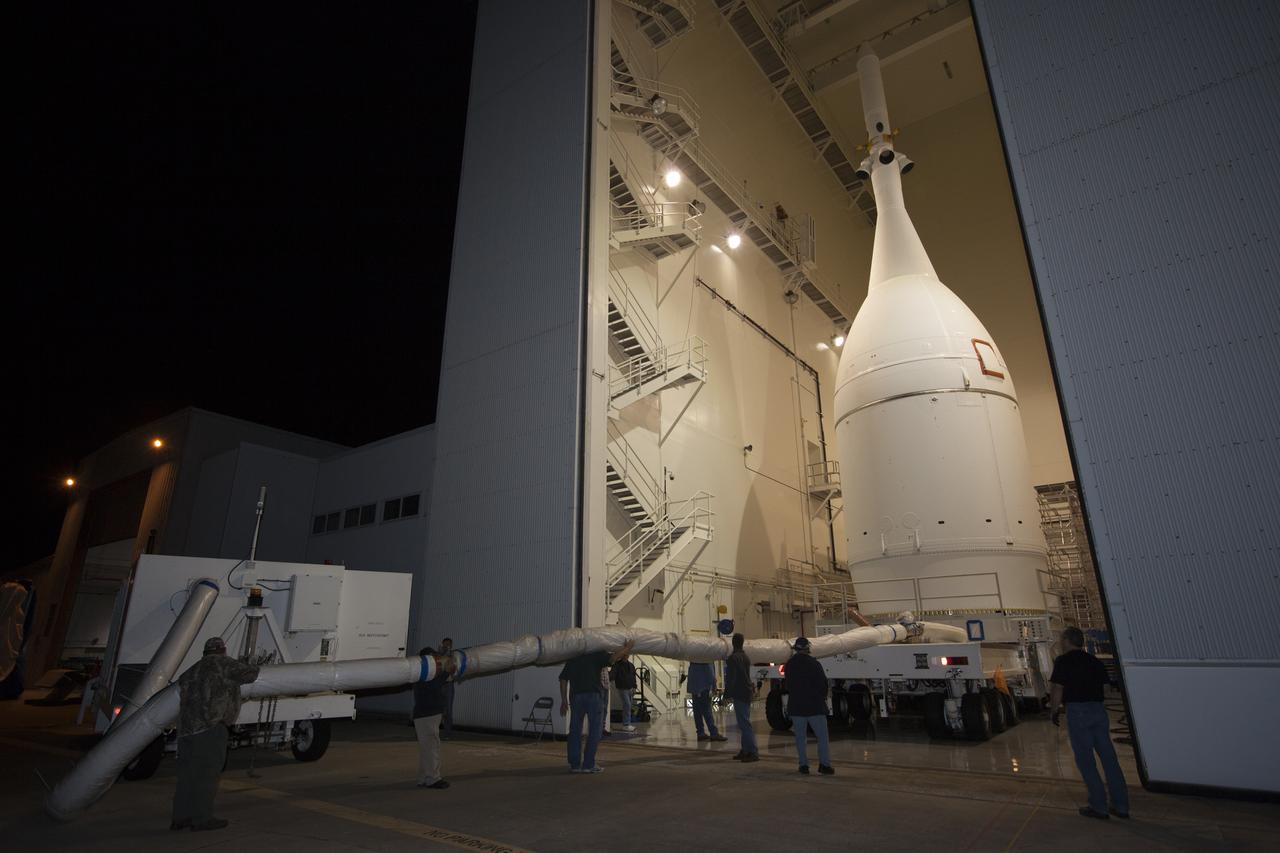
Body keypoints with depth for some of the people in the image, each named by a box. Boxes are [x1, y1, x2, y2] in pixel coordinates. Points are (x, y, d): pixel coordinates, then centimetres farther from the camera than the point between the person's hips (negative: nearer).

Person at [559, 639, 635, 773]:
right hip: (594, 695, -4)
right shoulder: (596, 655, 2)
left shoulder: (571, 659, 16)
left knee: (575, 730, 11)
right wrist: (626, 649, 2)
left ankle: (574, 764, 12)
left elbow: (563, 679, 13)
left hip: (576, 695, 4)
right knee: (595, 729, 4)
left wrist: (564, 700, 16)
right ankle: (588, 764, 2)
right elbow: (612, 658, -12)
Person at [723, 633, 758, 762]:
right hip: (747, 693, 9)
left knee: (744, 724, -8)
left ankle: (753, 752, -9)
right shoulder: (745, 657, 15)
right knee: (744, 723, 15)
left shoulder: (733, 658, -14)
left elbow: (730, 678, -17)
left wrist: (727, 694, -14)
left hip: (739, 694, -9)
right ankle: (745, 750, 20)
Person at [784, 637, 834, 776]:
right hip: (815, 705, -3)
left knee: (800, 737, 9)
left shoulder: (790, 664, 4)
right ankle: (824, 764, 1)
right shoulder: (814, 663, -9)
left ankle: (804, 764, 9)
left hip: (796, 706, 3)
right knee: (822, 736, 5)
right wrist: (822, 697, 11)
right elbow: (823, 683, -5)